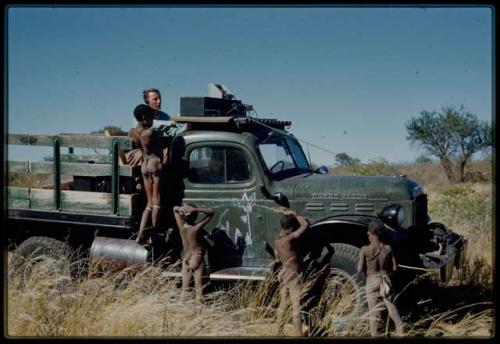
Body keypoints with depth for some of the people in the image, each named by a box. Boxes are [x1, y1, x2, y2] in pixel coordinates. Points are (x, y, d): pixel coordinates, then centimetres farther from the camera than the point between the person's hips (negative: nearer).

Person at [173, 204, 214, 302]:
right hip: (197, 258, -5)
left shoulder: (181, 225, -9)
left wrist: (180, 209, -18)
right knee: (198, 285, -1)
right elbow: (211, 213, -19)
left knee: (185, 286, 11)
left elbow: (175, 208, 6)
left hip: (186, 259, 5)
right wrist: (195, 209, -28)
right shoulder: (197, 228, -21)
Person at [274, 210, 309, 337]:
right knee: (296, 308, -4)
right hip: (293, 278, -9)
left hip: (283, 277, 9)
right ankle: (298, 335, -2)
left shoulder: (277, 241, 2)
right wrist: (294, 214, -8)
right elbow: (305, 225, -21)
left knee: (283, 306, 15)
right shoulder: (289, 239, -23)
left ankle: (279, 333, 21)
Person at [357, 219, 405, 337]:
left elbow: (360, 270, -13)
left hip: (371, 282, -2)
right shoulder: (387, 248, -6)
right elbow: (395, 268, -2)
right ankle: (401, 332, 19)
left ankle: (374, 335, 10)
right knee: (391, 307, 17)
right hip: (385, 281, 2)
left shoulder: (365, 250, -13)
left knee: (373, 312, 7)